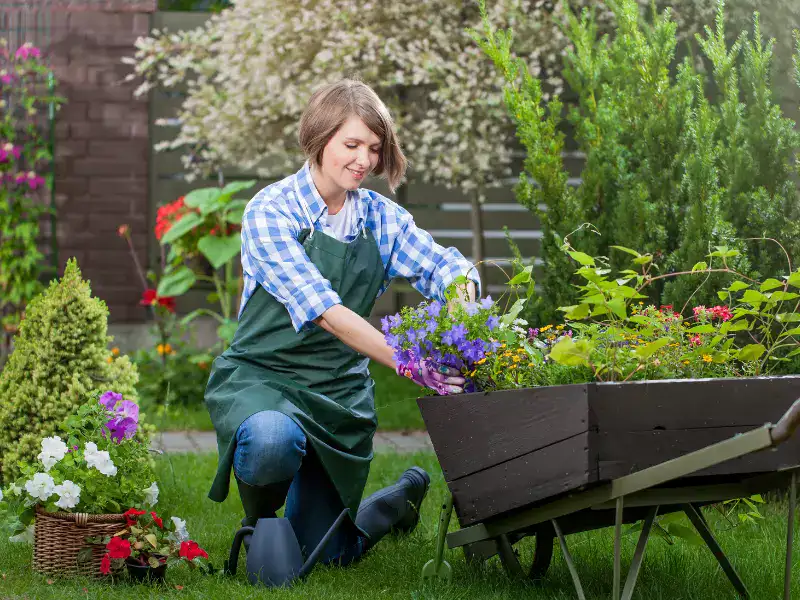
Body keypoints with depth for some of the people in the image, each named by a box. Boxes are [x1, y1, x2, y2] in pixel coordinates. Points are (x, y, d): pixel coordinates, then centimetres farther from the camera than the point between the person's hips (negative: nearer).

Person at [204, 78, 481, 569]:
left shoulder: (381, 217, 2)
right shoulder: (271, 211, -16)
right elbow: (325, 312, -25)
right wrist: (407, 363, -36)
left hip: (341, 389, 4)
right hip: (260, 377, -4)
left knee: (326, 553, 6)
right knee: (273, 441, -40)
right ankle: (260, 517, -3)